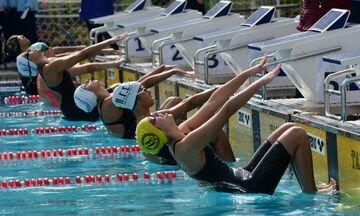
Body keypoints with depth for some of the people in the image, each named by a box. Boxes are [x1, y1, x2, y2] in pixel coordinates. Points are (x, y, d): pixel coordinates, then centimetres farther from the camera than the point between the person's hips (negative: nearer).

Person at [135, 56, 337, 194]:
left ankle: (310, 186, 17)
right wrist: (262, 81, -24)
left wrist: (250, 72, 4)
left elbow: (214, 102, 4)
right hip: (251, 188, -10)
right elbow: (226, 110, -27)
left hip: (243, 176, 10)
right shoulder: (186, 147, -25)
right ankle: (312, 195, 4)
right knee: (297, 135, -7)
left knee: (289, 128, 13)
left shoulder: (181, 132, 4)